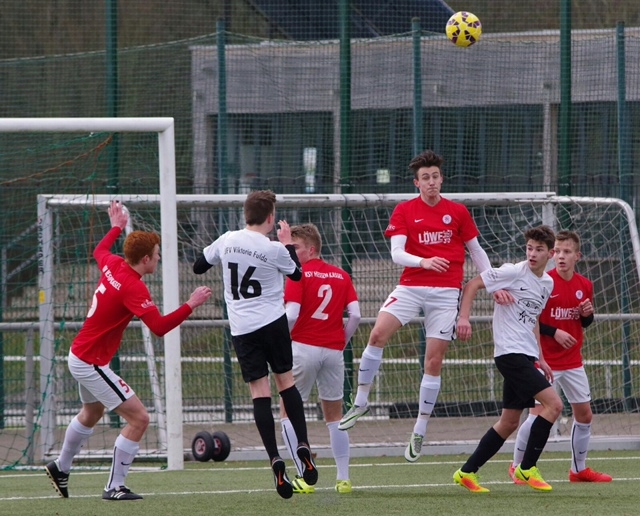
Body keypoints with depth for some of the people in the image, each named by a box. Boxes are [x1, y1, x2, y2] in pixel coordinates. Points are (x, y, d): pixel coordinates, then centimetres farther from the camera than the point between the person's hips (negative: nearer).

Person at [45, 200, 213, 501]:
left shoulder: (113, 266, -2)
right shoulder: (133, 287, -26)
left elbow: (99, 251, 24)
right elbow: (159, 327, -35)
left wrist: (116, 227, 37)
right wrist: (190, 305, -31)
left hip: (81, 355, 10)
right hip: (91, 362, -10)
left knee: (92, 413, 33)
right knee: (139, 418, -11)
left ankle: (60, 468, 51)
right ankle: (115, 487, -7)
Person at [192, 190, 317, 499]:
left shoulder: (227, 241, 0)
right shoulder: (274, 250, -9)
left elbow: (198, 266, 15)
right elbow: (296, 274, 9)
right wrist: (288, 244, 22)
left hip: (241, 328, 2)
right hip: (272, 322, -2)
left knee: (259, 390, -1)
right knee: (286, 380, 14)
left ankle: (274, 459, -12)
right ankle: (303, 447, 6)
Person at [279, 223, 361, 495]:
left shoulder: (299, 275, -5)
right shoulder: (341, 276, 8)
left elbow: (291, 315, -14)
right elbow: (355, 315, 0)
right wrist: (341, 341, 12)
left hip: (303, 347, -5)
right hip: (333, 351, 5)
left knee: (288, 412, 5)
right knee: (334, 415, 16)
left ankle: (304, 477, -6)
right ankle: (343, 478, 9)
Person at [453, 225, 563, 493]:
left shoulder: (547, 283, 13)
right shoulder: (514, 272, -10)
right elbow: (472, 284, -9)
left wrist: (540, 358, 23)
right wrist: (464, 317, -21)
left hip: (526, 356, 9)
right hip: (510, 352, -9)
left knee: (509, 422, 10)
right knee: (553, 403, -16)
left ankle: (467, 472, 16)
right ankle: (527, 468, -8)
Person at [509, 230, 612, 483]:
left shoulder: (585, 285, 4)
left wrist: (588, 314, -5)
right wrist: (554, 332, -20)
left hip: (573, 362, 6)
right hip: (545, 361, -6)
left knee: (584, 414, 9)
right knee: (537, 413, -11)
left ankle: (579, 469, 23)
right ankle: (517, 467, 4)